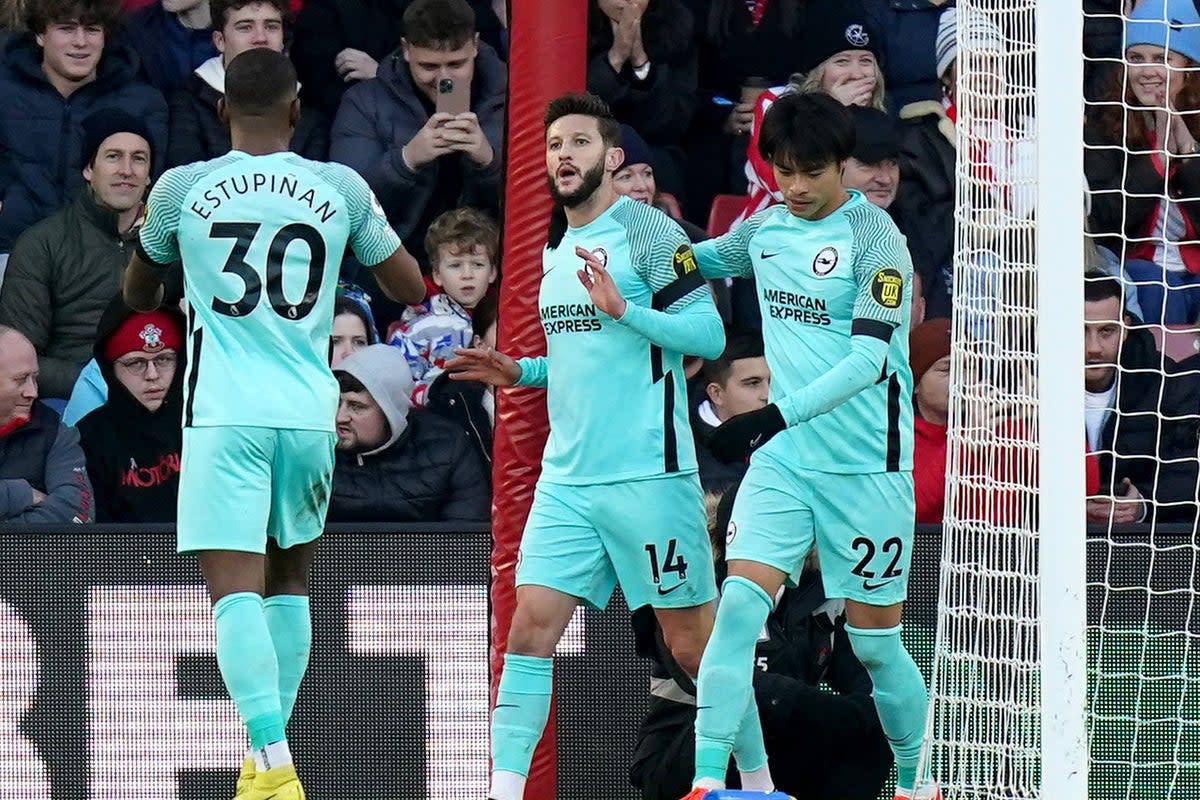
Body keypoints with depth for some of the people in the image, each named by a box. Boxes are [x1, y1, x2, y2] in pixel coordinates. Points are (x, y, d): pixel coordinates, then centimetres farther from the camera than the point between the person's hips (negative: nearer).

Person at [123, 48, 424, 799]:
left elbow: (138, 294, 18)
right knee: (291, 576, 22)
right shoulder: (341, 189, 2)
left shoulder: (181, 189, 0)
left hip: (225, 416, -3)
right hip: (309, 412, 3)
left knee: (235, 589, -8)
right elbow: (411, 288, 14)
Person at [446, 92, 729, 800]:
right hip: (567, 477, 7)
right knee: (531, 627, -6)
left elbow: (709, 335, -13)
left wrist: (622, 307, -22)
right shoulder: (557, 249, 17)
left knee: (694, 645, 0)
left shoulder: (648, 231, -6)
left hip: (649, 475, -7)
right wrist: (520, 373, 13)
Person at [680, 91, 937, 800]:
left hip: (867, 468, -4)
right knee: (740, 605, -14)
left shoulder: (876, 237, -12)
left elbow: (870, 357, -21)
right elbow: (706, 258, 28)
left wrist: (780, 414, -31)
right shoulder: (765, 228, 6)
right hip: (783, 458, 4)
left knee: (875, 641, 3)